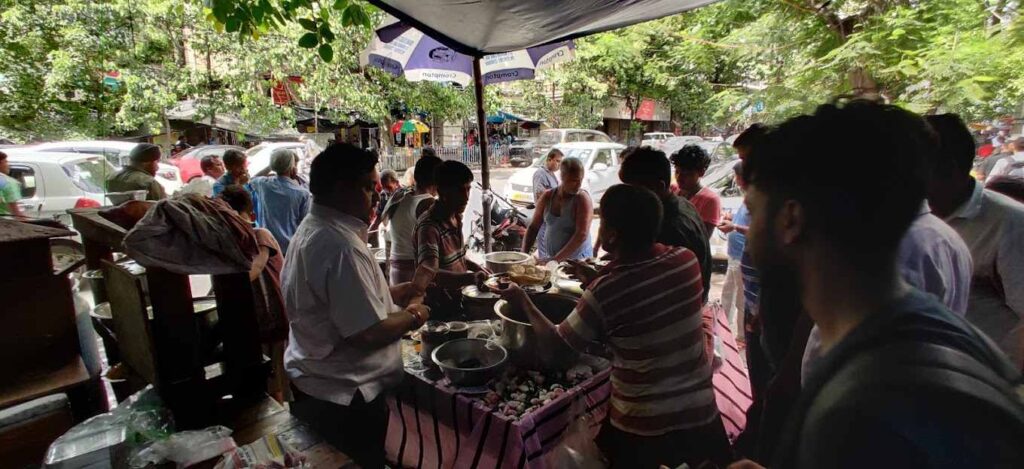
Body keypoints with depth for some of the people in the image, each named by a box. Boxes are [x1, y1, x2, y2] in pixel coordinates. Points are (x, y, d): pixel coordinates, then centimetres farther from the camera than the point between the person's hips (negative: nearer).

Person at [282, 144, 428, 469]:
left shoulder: (311, 228, 5)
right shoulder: (341, 246, -29)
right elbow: (368, 333, -29)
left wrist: (395, 294, 4)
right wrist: (413, 317, -13)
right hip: (343, 397, -10)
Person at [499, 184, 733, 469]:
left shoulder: (606, 292, -24)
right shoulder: (687, 260, -9)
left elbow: (553, 348, -11)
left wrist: (523, 302, 2)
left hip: (643, 430, -5)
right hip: (702, 416, 5)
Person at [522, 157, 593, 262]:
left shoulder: (582, 198, -10)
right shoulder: (548, 196, 3)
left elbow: (582, 235, -18)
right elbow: (533, 227, 8)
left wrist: (557, 259, -23)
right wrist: (524, 254, -4)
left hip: (576, 261, -4)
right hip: (548, 258, 4)